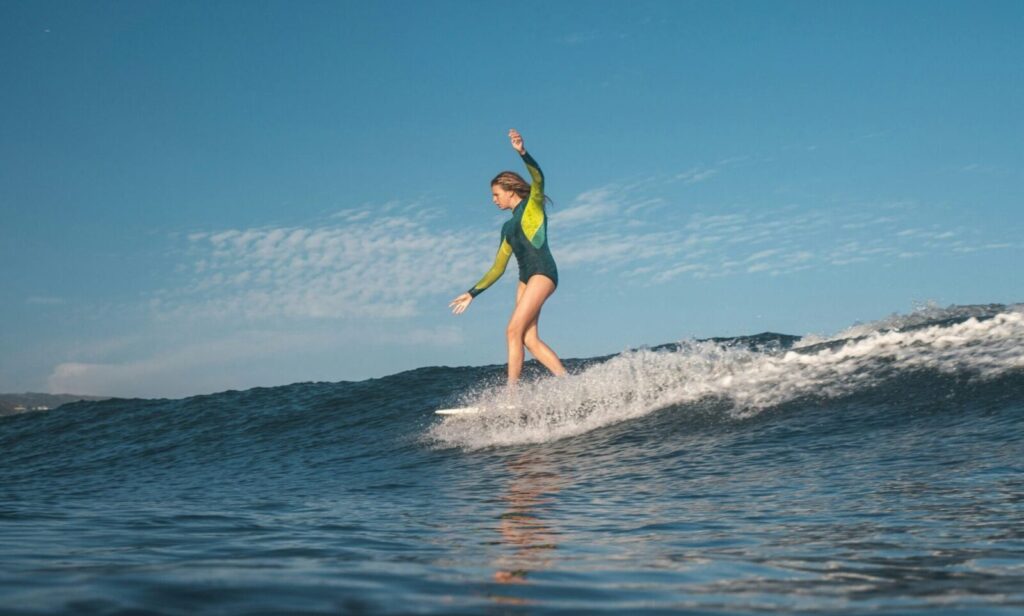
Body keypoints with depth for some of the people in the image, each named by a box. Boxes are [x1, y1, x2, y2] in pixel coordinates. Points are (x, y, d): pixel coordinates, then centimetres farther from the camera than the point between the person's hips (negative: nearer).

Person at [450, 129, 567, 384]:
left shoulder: (533, 205, 7)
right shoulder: (508, 227, 25)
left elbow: (538, 178, -14)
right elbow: (498, 268, 27)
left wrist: (523, 152, -30)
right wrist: (471, 293, 25)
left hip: (543, 272, -8)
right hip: (525, 278, 8)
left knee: (514, 331, -16)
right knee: (529, 338, -6)